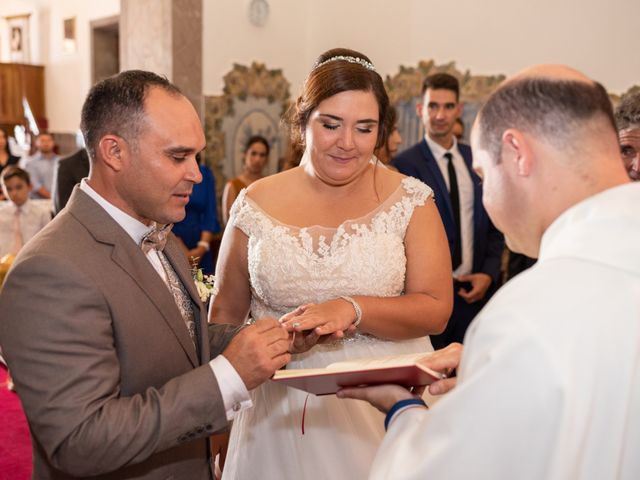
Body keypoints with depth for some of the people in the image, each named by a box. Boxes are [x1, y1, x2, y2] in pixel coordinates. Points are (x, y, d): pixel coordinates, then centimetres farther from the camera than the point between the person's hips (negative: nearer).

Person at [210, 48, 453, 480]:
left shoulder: (411, 201, -5)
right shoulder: (256, 205, -2)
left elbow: (436, 309, -10)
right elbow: (226, 313, 7)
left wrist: (353, 310, -25)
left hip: (386, 409, 0)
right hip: (281, 409, 1)